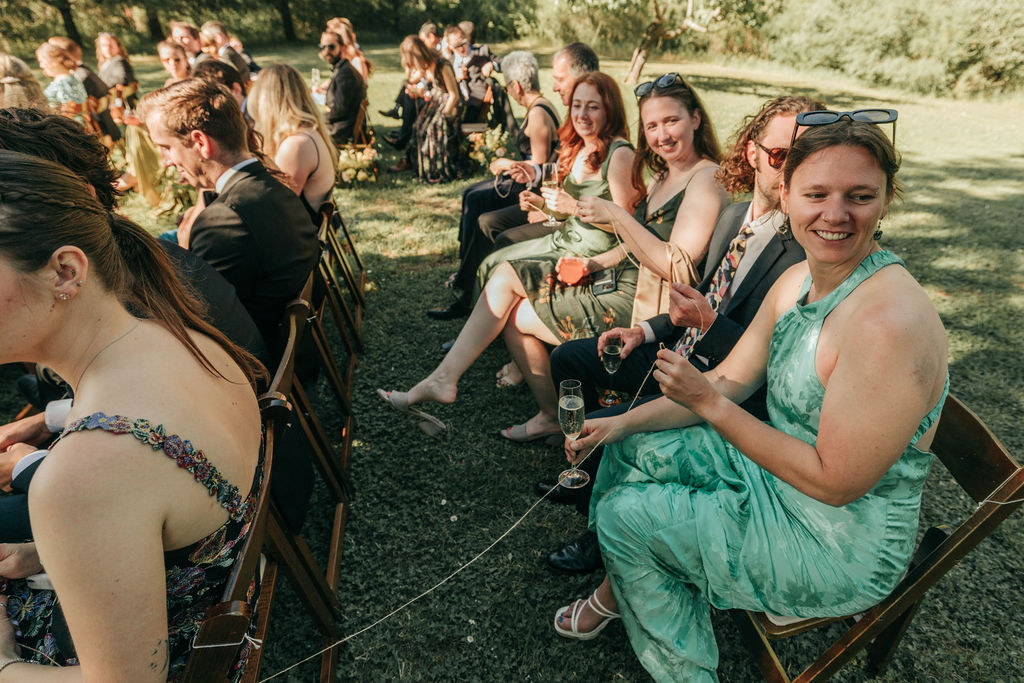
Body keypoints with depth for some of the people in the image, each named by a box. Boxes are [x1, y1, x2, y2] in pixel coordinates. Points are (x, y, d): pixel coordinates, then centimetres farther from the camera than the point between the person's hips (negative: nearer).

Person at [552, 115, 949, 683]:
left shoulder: (891, 320, -31)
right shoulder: (797, 280, -3)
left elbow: (836, 482, -28)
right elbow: (730, 381, 3)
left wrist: (711, 405, -26)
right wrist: (626, 422, -6)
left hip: (839, 547, -8)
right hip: (775, 469, 8)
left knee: (624, 516, -7)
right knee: (633, 448, 8)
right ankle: (616, 594, 31)